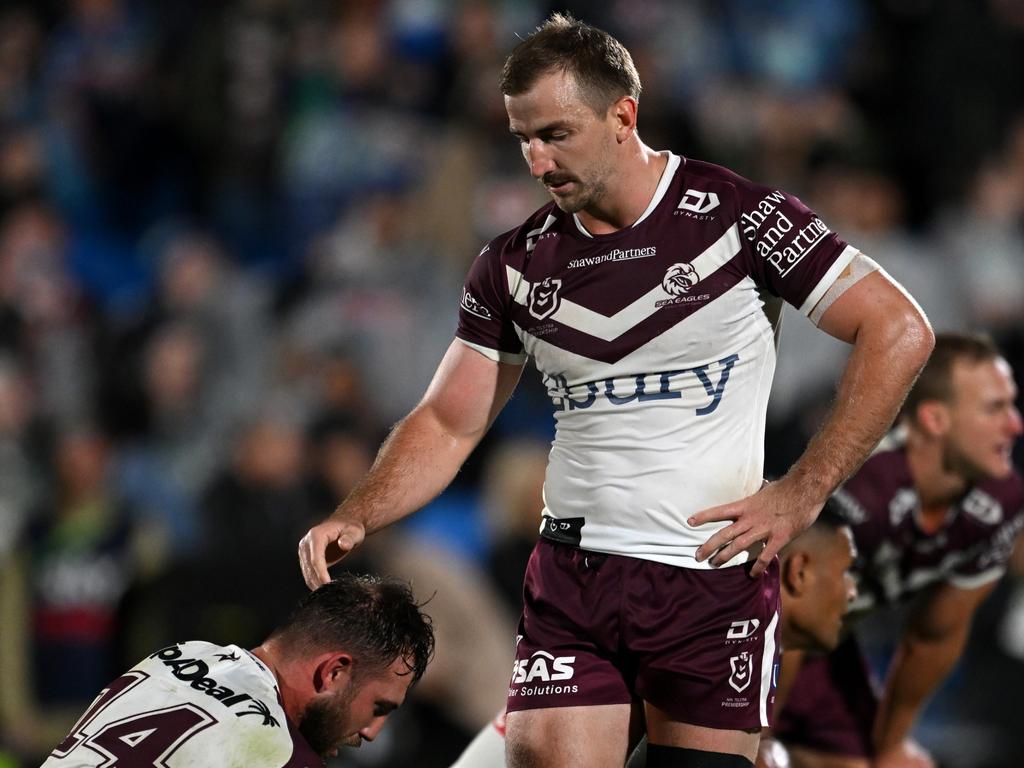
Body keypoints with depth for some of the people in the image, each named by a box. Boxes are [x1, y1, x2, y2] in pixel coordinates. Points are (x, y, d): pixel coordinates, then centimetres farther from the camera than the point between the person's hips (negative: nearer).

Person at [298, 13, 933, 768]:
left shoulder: (733, 216, -7)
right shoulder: (515, 263, 7)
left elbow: (900, 331, -8)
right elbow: (449, 424, 11)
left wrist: (801, 495, -12)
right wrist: (355, 519, -7)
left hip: (715, 575, -3)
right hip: (570, 582, 4)